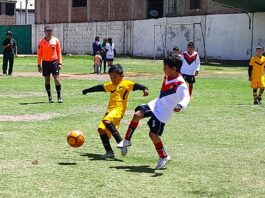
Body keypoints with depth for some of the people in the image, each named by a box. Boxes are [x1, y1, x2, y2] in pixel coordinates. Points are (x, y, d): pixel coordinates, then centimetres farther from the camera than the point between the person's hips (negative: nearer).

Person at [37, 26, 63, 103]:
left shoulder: (56, 40, 3)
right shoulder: (41, 41, 3)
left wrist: (60, 63, -3)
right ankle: (49, 97, 14)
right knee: (47, 79, 6)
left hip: (54, 61, -1)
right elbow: (39, 54, 6)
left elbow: (59, 52, 4)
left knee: (56, 78, -8)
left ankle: (59, 97, -4)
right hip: (45, 62, 1)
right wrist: (39, 65, 1)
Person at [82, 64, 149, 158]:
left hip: (119, 109, -8)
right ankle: (109, 152, 0)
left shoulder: (125, 83, 2)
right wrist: (87, 90, 43)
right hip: (110, 110, 8)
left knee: (106, 121, -33)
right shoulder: (110, 85, 23)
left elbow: (136, 85, -10)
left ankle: (120, 141, -32)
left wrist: (145, 89, -30)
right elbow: (99, 88, 33)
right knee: (101, 129, -2)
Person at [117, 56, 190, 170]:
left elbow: (186, 97, -38)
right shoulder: (167, 77, 5)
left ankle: (164, 157, 12)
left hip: (163, 113, -8)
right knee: (137, 114, -13)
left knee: (153, 134, -8)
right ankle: (127, 140, 0)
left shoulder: (181, 84, -23)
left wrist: (180, 106, -60)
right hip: (155, 104, 8)